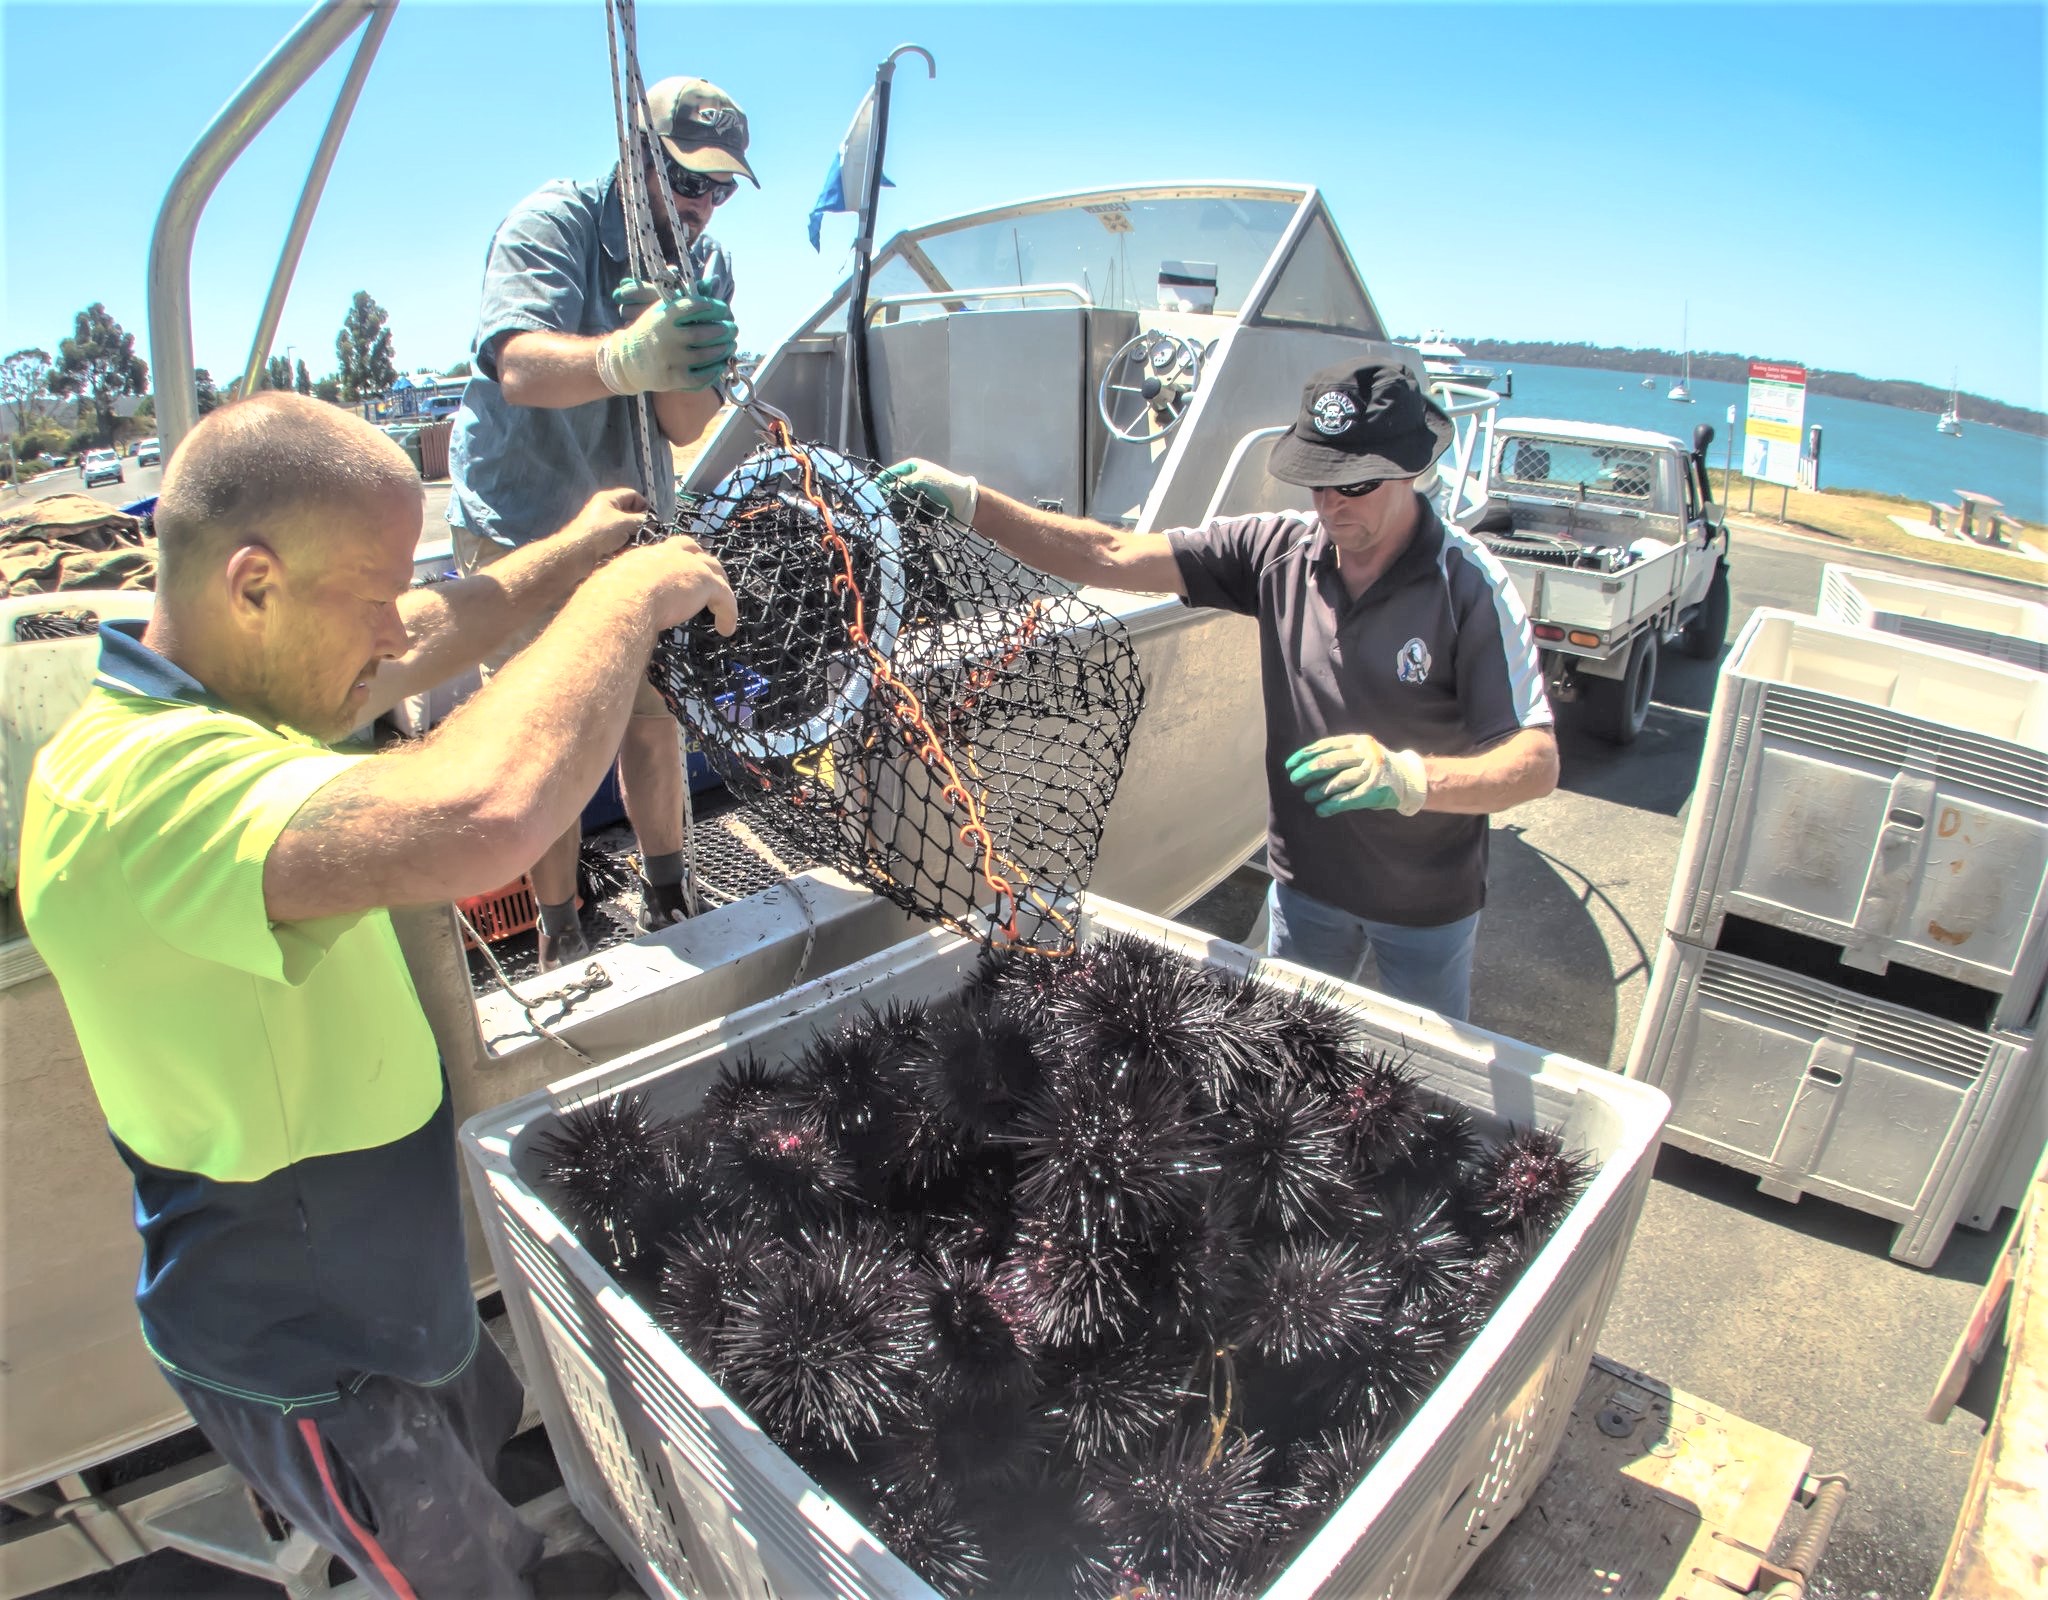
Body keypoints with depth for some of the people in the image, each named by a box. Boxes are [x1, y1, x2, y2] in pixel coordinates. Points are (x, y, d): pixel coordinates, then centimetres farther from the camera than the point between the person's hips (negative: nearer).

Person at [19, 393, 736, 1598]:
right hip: (304, 1363, -9)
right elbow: (479, 822, -56)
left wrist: (566, 556, 10)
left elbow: (418, 646, 11)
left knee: (492, 1430, 33)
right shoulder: (153, 783, -38)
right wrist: (625, 596, -41)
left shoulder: (194, 706, -6)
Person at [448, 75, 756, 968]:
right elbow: (519, 366, -35)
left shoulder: (706, 266, 0)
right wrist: (625, 356, -55)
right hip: (519, 527, -4)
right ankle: (560, 943, 8)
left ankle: (666, 905, 22)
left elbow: (686, 427, -12)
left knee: (654, 717, 4)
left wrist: (682, 363, -35)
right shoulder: (552, 223, -15)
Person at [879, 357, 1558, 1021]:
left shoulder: (1469, 586, -21)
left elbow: (1537, 762, -27)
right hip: (1305, 880, 3)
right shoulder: (1279, 548, -11)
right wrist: (970, 502, -22)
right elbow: (1113, 557, -15)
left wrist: (1407, 777, -45)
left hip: (1427, 903, -2)